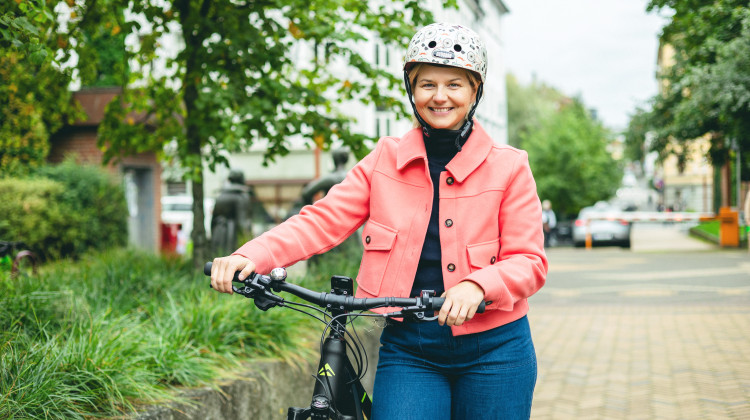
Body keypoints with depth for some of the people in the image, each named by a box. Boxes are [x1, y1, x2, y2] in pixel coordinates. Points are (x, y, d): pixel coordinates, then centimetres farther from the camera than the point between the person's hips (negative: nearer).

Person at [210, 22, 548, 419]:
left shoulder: (508, 166, -1)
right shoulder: (385, 161, 3)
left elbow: (530, 261, -5)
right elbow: (323, 219, -6)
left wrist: (477, 286, -26)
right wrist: (250, 256, -22)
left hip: (492, 352, 0)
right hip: (407, 351, 0)